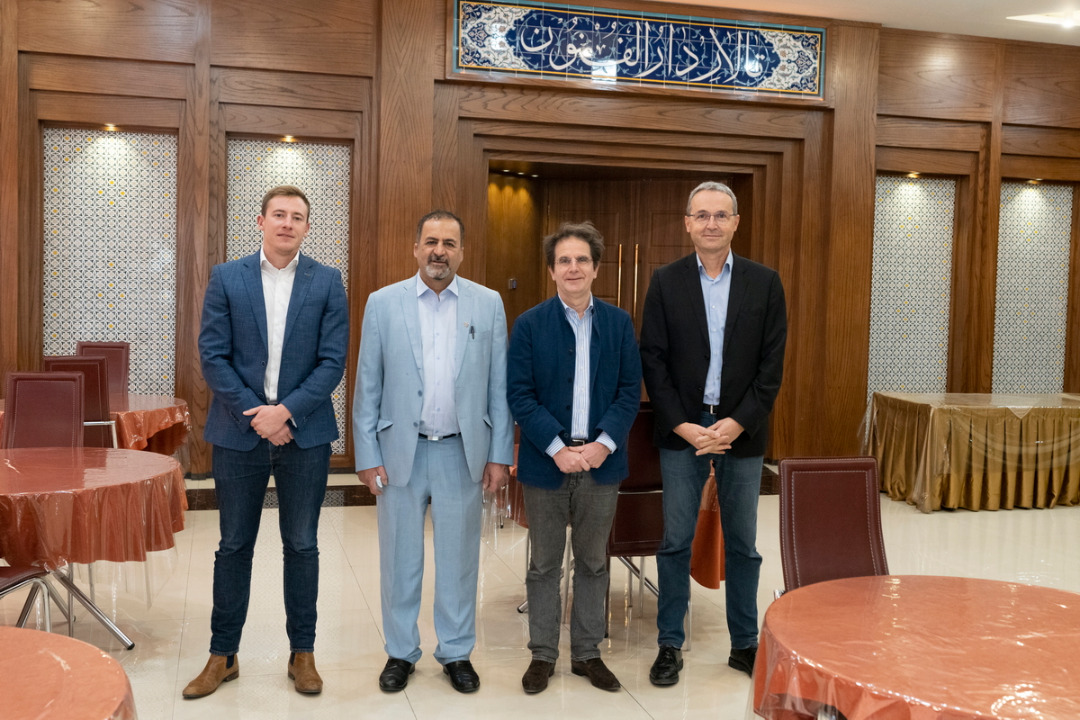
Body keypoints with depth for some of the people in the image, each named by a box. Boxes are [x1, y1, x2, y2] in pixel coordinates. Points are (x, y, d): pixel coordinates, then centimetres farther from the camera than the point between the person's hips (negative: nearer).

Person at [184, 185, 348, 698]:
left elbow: (332, 361, -4)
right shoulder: (226, 278, 3)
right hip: (239, 432, 1)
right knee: (234, 546, 10)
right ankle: (223, 655, 24)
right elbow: (213, 357, -3)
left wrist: (287, 411, -15)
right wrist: (256, 414, -12)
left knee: (302, 545, 9)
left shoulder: (327, 282, 1)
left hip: (304, 433, 0)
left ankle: (302, 653, 23)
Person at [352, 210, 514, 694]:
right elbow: (368, 387, 1)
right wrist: (367, 456, -3)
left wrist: (500, 455, -1)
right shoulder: (383, 303, 0)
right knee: (400, 559, 11)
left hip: (463, 453, 0)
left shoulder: (488, 304, 1)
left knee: (459, 559, 11)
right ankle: (400, 652, 28)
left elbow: (499, 386, 2)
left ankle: (456, 652, 28)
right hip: (400, 451, 0)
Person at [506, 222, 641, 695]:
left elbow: (630, 391, 1)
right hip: (546, 461, -1)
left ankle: (587, 653, 27)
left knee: (593, 562, 13)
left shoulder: (618, 323, 3)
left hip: (601, 460, 2)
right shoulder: (529, 325, -2)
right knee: (544, 564, 9)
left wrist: (603, 444, -13)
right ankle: (542, 654, 23)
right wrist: (557, 448, -16)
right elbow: (519, 394, -7)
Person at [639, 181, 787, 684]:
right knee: (676, 543, 5)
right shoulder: (666, 281, 2)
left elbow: (772, 363, 0)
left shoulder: (765, 283, 3)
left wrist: (737, 423, -10)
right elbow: (653, 360, -2)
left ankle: (745, 644, 25)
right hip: (682, 431, -1)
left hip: (741, 431, 1)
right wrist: (683, 425, -10)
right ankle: (670, 646, 18)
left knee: (742, 545, 10)